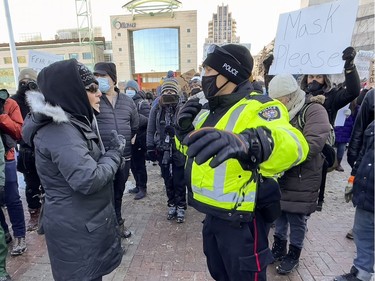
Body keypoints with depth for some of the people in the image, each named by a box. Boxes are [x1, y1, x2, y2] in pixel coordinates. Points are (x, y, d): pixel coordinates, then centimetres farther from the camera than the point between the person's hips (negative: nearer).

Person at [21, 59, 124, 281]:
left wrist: (112, 153, 2)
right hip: (76, 228, -9)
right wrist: (115, 153, -18)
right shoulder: (59, 131, -26)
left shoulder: (72, 121, 5)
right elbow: (88, 180, -32)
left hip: (85, 220, 9)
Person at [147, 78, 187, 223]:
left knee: (179, 181, 7)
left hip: (179, 150, -3)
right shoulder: (156, 108, 1)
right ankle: (171, 205, 33)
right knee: (168, 181, 15)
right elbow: (150, 130, 5)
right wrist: (150, 147, 3)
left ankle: (180, 207, 25)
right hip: (163, 151, 3)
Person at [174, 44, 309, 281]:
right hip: (212, 214, 8)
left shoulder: (260, 107, -19)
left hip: (242, 221, -7)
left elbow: (292, 146, -39)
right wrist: (184, 129, -7)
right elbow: (190, 148, 15)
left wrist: (246, 143, -60)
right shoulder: (211, 110, 6)